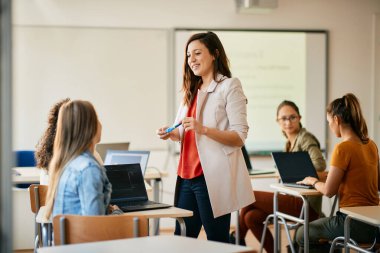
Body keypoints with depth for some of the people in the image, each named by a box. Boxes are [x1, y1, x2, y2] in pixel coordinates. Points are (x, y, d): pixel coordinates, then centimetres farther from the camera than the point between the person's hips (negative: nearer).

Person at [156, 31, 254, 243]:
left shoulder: (230, 86, -5)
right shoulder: (192, 90, 17)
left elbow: (240, 136, -12)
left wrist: (204, 129, -25)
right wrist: (171, 134, 1)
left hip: (214, 176, -7)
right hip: (187, 175, 7)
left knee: (217, 241, 1)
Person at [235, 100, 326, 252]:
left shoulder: (305, 137, -9)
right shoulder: (290, 142, 17)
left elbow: (319, 164, -25)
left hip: (306, 205, -8)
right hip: (296, 199, 8)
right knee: (251, 217, -6)